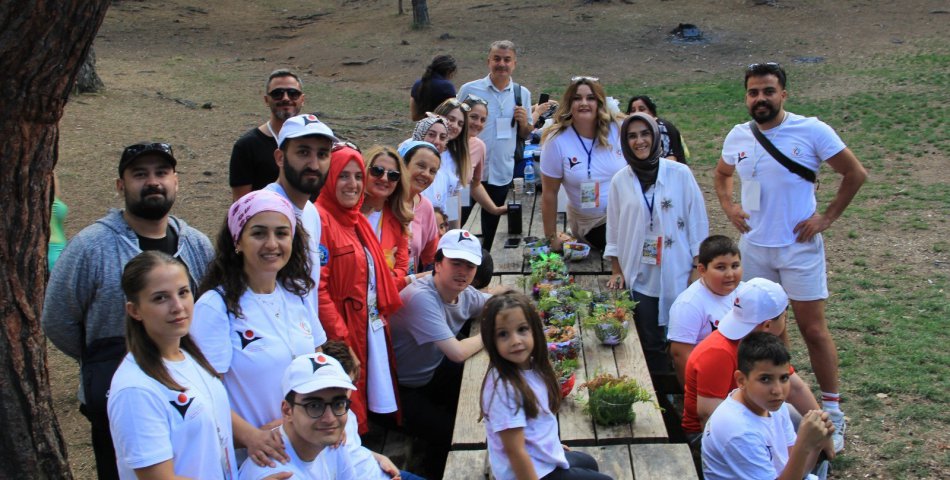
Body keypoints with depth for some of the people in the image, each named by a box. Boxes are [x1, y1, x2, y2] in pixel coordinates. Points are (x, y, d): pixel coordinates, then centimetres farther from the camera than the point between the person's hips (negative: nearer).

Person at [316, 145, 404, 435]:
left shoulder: (356, 220, 14)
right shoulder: (319, 219, -15)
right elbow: (318, 288, -21)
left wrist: (381, 316, 10)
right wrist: (339, 340, -22)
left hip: (371, 330, 9)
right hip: (342, 332, -9)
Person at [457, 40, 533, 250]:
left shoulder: (522, 94, 5)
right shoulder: (469, 90, -4)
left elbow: (525, 135, 13)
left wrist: (524, 122, -9)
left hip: (502, 172, 3)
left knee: (490, 227, 14)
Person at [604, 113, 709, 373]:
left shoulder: (680, 174, -4)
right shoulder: (620, 181, 2)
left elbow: (698, 223, 0)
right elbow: (613, 230, 9)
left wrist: (698, 270, -2)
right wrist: (616, 271, 6)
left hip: (677, 276, -2)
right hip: (639, 278, 2)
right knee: (650, 344, 6)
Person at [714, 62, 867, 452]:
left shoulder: (811, 131, -12)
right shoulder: (737, 136, 2)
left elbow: (855, 174, -5)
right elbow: (722, 174, 23)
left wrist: (826, 218, -9)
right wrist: (729, 207, 6)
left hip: (799, 247, -4)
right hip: (753, 247, 4)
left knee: (813, 329, 0)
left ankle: (832, 411, 12)